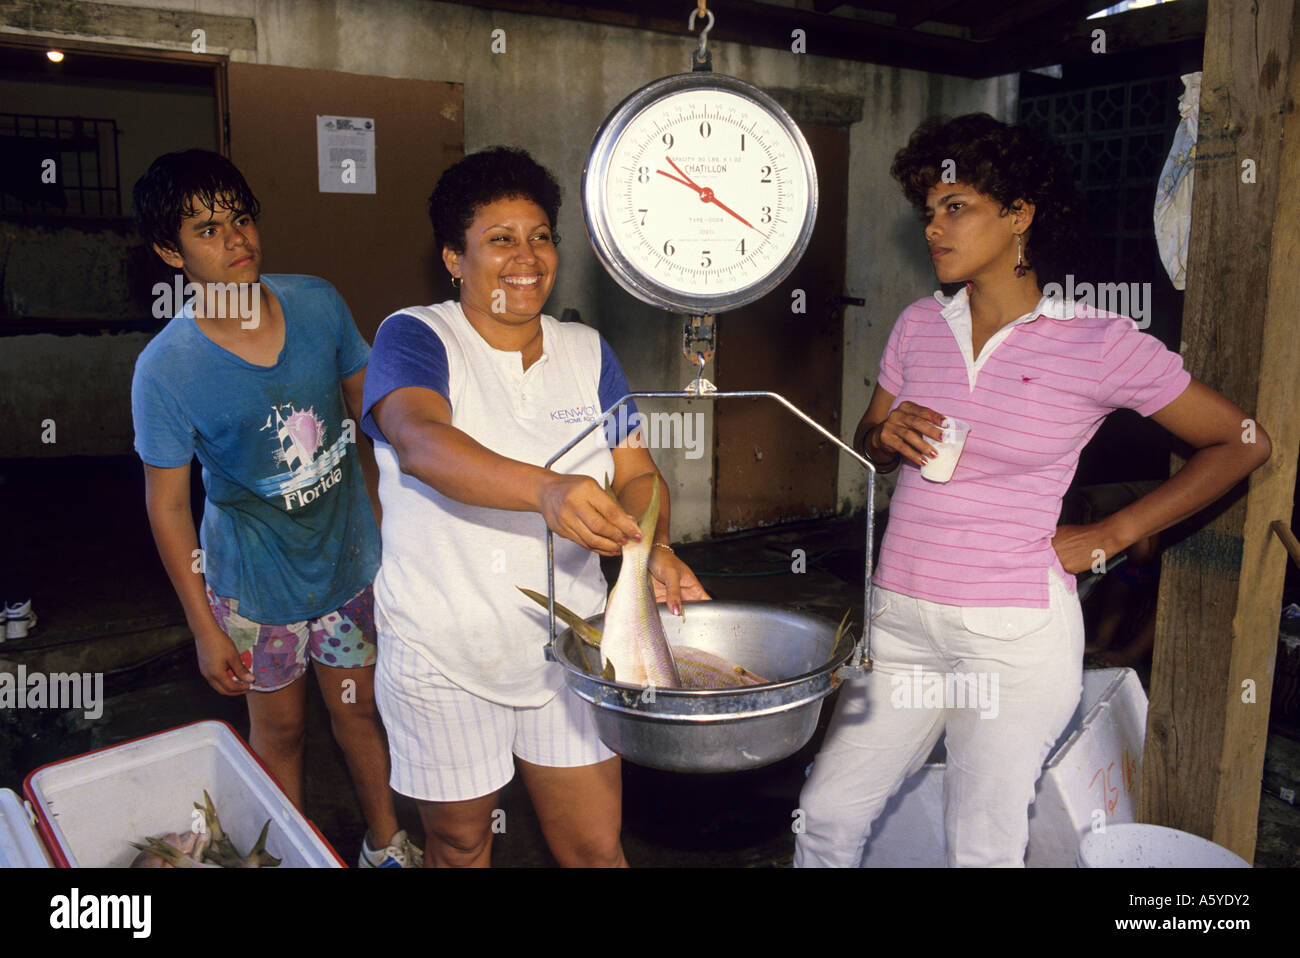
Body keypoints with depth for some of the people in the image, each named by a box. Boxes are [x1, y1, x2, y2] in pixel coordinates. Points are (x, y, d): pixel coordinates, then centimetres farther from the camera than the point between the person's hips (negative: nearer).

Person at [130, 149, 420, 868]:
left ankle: (385, 844, 42)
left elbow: (366, 403, 5)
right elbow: (167, 505, -10)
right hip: (256, 576, -2)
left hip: (350, 553, 3)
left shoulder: (318, 303, -10)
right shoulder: (165, 369, -19)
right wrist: (204, 629, -6)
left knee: (359, 706, 18)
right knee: (280, 726, 16)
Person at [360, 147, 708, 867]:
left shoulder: (587, 351, 5)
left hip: (567, 645, 4)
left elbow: (636, 472, 3)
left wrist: (653, 544, -19)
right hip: (444, 658, -3)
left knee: (598, 846, 12)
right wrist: (545, 489, -47)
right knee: (460, 844, 17)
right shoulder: (414, 338, -10)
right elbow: (420, 443, -30)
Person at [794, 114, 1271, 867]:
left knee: (984, 848, 5)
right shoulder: (919, 326, 5)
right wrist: (887, 435, -6)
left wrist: (1110, 536, -2)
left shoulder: (1100, 344, -8)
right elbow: (869, 439, 18)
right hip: (903, 620, 4)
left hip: (1015, 633, -4)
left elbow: (1242, 444, 1)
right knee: (829, 812, 7)